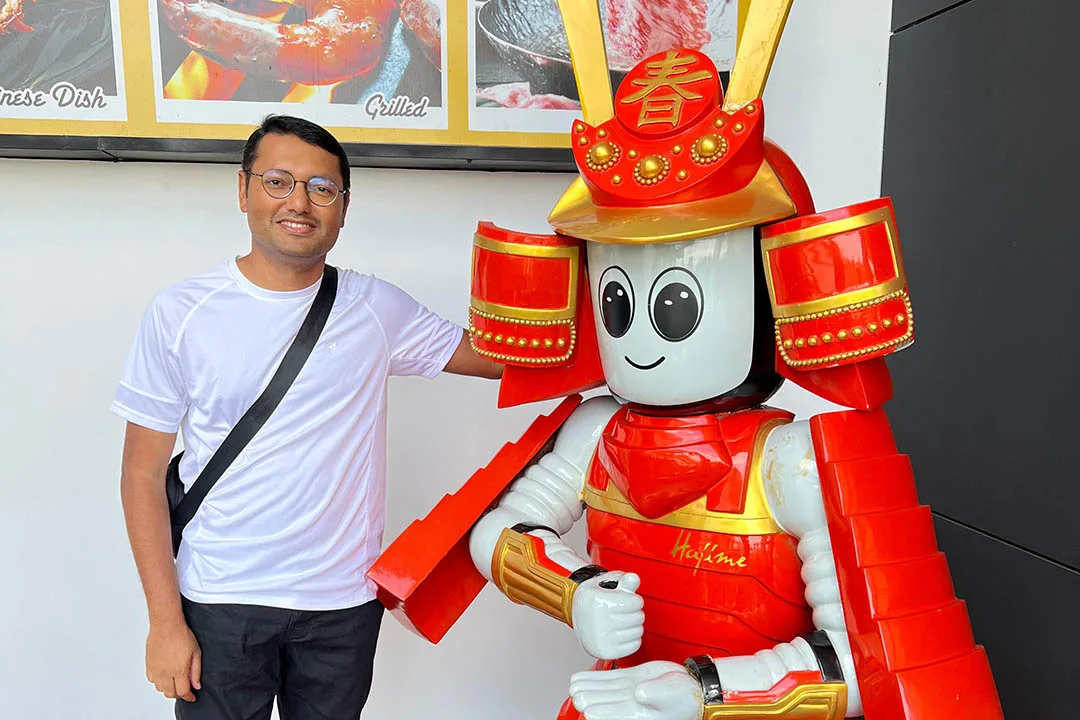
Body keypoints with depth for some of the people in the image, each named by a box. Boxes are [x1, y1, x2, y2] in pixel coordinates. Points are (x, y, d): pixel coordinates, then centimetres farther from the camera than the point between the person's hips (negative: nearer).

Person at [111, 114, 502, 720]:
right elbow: (143, 473, -4)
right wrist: (165, 620, -6)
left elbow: (499, 355, 1)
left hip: (344, 601, 2)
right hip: (219, 602, -1)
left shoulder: (376, 309, -2)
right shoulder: (181, 313, -5)